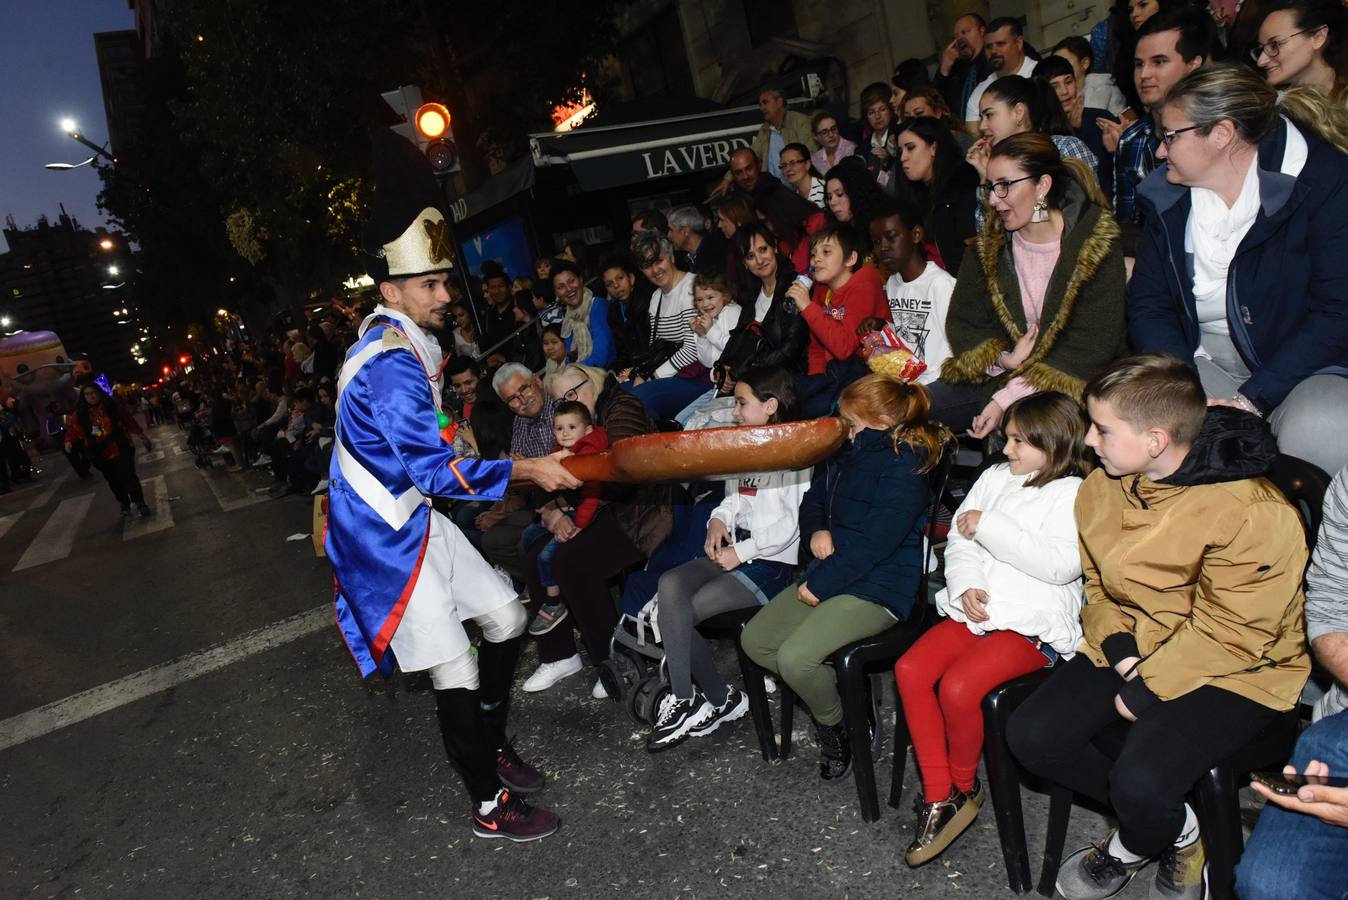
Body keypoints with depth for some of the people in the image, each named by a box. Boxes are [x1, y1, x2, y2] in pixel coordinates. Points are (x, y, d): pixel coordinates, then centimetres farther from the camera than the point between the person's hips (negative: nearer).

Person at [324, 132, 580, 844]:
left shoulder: (408, 336, 1)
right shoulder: (389, 367, -29)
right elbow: (435, 471, -30)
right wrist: (528, 469, -27)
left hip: (416, 518, 10)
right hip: (382, 537, -10)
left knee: (506, 618, 14)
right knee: (455, 673, -3)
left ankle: (492, 746, 35)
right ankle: (491, 807, 17)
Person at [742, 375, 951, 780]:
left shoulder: (905, 467, -15)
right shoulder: (849, 453, 12)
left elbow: (873, 543, -21)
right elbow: (813, 499, 23)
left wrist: (818, 586, -16)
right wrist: (816, 530, -1)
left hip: (877, 589, -10)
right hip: (827, 574, 10)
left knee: (795, 657, -25)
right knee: (754, 640, 2)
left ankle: (835, 726, 6)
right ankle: (837, 692, 12)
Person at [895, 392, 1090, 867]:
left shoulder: (1071, 493, -4)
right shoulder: (996, 477, 16)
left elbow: (1061, 564, -18)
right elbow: (959, 542, 14)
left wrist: (988, 526, -16)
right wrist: (965, 585, -5)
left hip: (1034, 623, -7)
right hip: (978, 610, 7)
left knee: (957, 686, -26)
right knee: (910, 669, -14)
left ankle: (964, 787, 3)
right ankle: (938, 796, -4)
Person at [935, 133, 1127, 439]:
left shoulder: (1096, 247, -11)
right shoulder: (989, 244, 4)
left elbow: (1091, 348, -15)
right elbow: (962, 322, 6)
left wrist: (1007, 399, -22)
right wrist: (1002, 358, -15)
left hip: (1071, 387, -4)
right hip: (997, 376, 5)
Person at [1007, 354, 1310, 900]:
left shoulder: (1252, 513, -24)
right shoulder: (1100, 489, -1)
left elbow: (1233, 633, -20)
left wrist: (1146, 688, -18)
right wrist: (1117, 643, -8)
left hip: (1231, 672, -6)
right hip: (1129, 649, 7)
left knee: (1140, 783, -27)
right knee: (1031, 736, -8)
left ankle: (1132, 847, 14)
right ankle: (1176, 830, 14)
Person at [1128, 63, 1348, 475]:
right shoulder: (1169, 196, 5)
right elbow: (1147, 305, 0)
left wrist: (1252, 399, -23)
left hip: (1307, 361, -3)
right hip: (1204, 357, 4)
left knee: (1315, 430, -35)